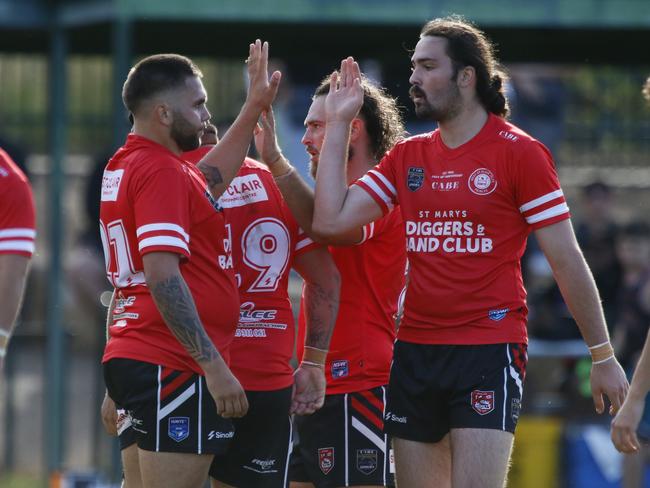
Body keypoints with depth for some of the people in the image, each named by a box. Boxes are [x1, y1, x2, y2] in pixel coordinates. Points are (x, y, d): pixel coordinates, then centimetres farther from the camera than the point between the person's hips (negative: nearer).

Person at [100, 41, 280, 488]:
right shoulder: (161, 171, -13)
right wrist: (213, 365, -22)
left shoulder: (125, 166, 16)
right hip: (174, 366, -10)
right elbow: (163, 277, -21)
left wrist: (254, 108, 37)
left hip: (131, 360, 10)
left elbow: (208, 179, 35)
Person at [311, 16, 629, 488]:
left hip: (490, 352, -6)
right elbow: (330, 220, 5)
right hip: (415, 354, 6)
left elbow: (567, 260, -4)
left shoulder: (518, 152, -5)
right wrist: (338, 125, 8)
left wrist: (603, 356, -3)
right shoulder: (406, 156, 11)